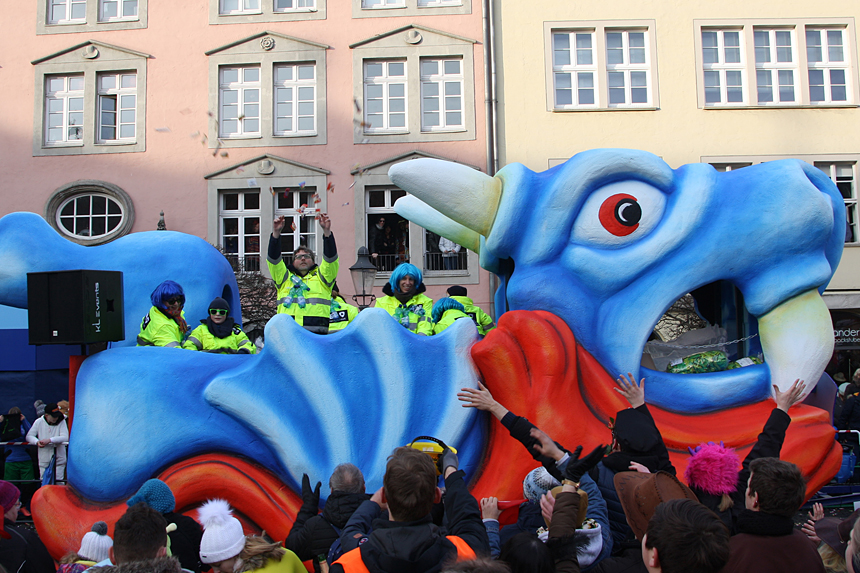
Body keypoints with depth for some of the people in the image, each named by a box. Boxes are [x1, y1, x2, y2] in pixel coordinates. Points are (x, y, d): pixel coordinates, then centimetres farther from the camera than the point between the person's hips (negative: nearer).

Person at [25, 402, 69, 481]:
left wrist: (49, 440, -26)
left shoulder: (61, 421, -4)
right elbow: (29, 436, 3)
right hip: (44, 460, 2)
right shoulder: (39, 422, 1)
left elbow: (65, 437, -15)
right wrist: (37, 441, -18)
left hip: (59, 459, -2)